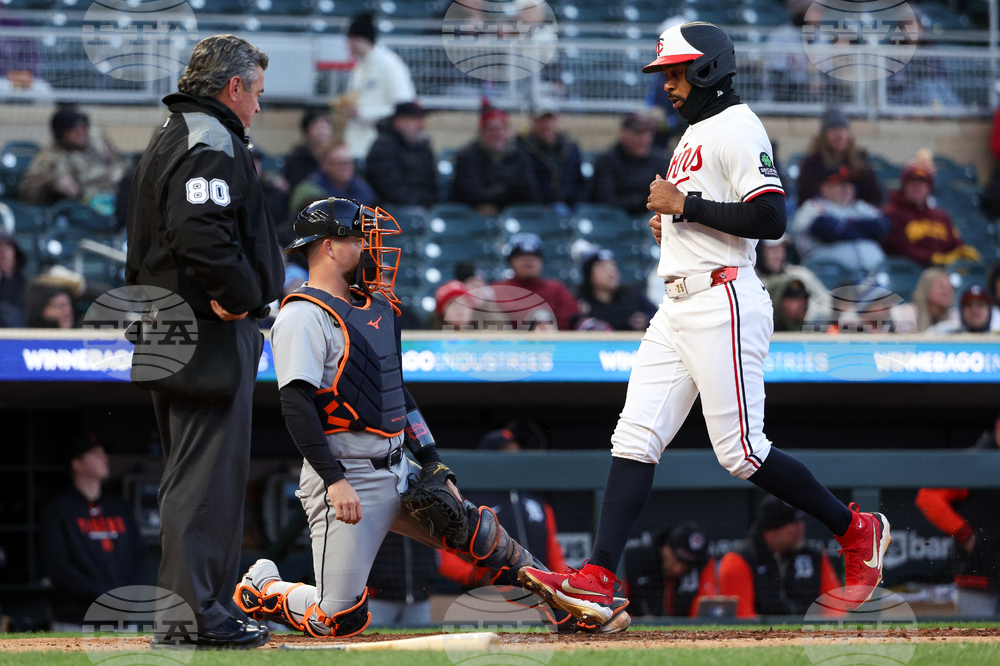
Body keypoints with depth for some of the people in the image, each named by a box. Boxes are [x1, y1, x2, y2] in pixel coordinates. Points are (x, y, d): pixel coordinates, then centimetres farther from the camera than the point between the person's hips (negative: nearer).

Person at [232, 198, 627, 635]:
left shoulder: (375, 305, 17)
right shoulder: (303, 316, -11)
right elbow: (296, 406, -20)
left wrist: (432, 463, 13)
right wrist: (335, 481, -26)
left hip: (399, 472, 8)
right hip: (344, 479, -8)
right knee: (341, 620, -9)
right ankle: (260, 590, 15)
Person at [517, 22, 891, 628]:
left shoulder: (738, 128, -9)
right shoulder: (695, 134, 21)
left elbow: (770, 219, -20)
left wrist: (684, 204, -16)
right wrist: (670, 225, 14)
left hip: (724, 302, -10)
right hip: (678, 309, 10)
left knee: (742, 452, -8)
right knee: (635, 438, -2)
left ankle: (856, 530, 8)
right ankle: (598, 581, -8)